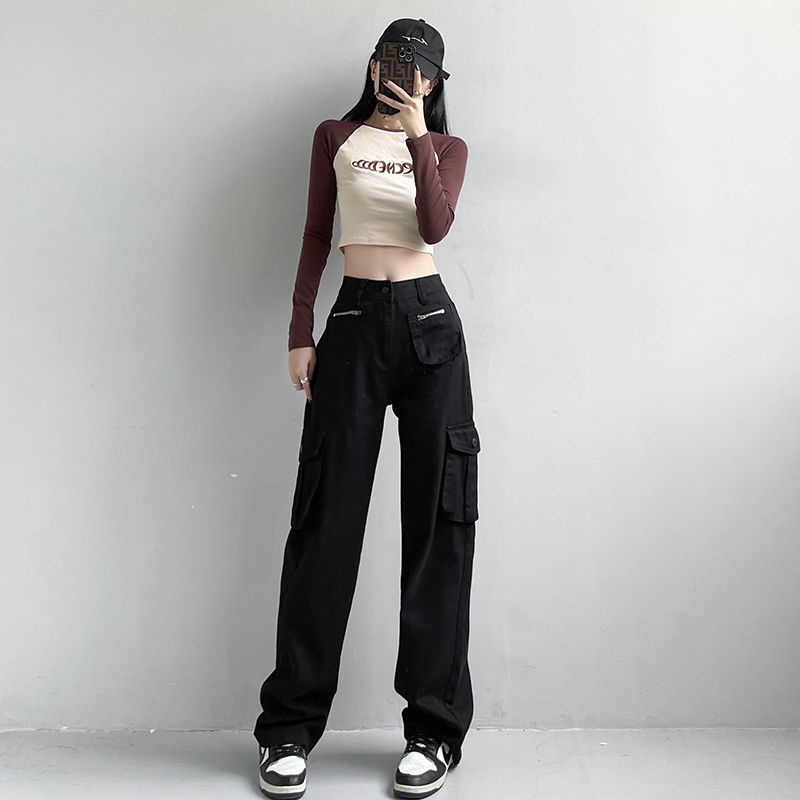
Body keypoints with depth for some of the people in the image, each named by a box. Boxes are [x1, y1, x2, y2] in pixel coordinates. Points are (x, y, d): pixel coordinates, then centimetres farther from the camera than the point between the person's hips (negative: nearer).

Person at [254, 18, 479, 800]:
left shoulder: (446, 146, 13)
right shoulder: (336, 137, 14)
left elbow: (436, 226, -5)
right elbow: (315, 237, 9)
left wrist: (417, 136, -9)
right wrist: (299, 332, 1)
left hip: (429, 323, 1)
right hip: (354, 324, 0)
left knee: (438, 521, -2)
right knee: (326, 517, -3)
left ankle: (433, 728, 6)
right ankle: (289, 727, 6)